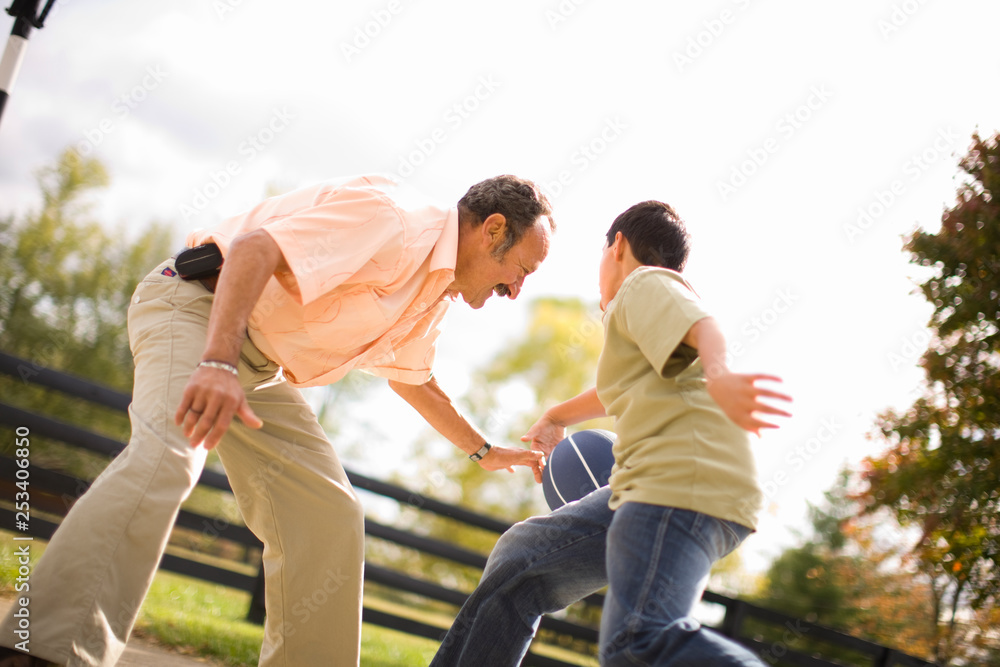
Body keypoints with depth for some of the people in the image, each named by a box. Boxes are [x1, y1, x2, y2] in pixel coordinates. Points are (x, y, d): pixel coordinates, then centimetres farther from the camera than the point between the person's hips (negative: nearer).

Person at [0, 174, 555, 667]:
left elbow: (410, 378, 29)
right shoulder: (392, 218, -20)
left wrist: (483, 451, 34)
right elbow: (253, 249, -30)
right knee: (165, 454, -34)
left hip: (263, 371, 10)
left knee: (331, 521, 0)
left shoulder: (435, 296, 12)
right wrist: (219, 362, -41)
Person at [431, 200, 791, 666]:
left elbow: (702, 326, -18)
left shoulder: (645, 283, 4)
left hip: (681, 480, -10)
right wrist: (556, 418, 66)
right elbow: (615, 392, 51)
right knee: (519, 560, 20)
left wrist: (718, 375, -39)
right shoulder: (645, 312, 32)